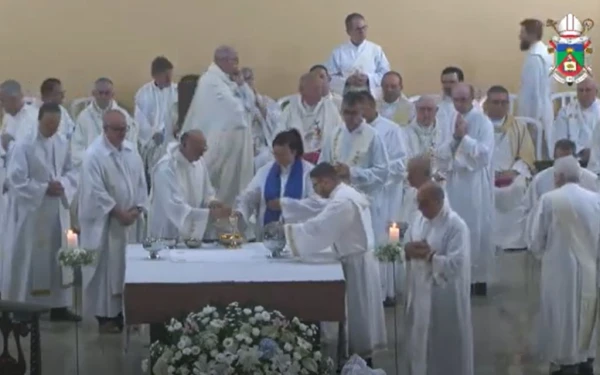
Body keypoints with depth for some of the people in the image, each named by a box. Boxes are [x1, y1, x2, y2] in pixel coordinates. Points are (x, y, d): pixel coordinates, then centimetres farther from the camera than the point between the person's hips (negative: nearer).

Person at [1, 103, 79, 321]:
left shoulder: (63, 143, 2)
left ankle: (59, 307, 23)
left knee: (58, 258, 12)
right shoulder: (23, 146, -14)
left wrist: (62, 185, -12)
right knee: (28, 260, 0)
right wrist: (44, 188, -19)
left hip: (57, 210, 6)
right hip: (30, 211, -6)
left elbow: (72, 171, 9)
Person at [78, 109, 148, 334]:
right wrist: (118, 212, -18)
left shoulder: (131, 151, 6)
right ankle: (105, 316, 8)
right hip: (104, 223, -6)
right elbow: (96, 192, -18)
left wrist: (137, 208, -5)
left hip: (129, 220, 6)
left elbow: (141, 182, 8)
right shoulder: (94, 155, -15)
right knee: (105, 269, 0)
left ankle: (123, 311, 19)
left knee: (127, 267, 10)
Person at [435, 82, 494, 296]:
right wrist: (455, 138, -13)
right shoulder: (448, 121, 7)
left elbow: (484, 153, -16)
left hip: (476, 186, -4)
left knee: (477, 231, 0)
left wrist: (464, 137, -18)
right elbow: (440, 154, 1)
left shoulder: (483, 122, -6)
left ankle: (479, 278, 8)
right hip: (454, 184, 4)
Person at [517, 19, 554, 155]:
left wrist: (531, 118, -19)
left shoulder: (534, 57, -18)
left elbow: (533, 90, -20)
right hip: (543, 111, 10)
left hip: (534, 114, -10)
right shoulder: (544, 52, 13)